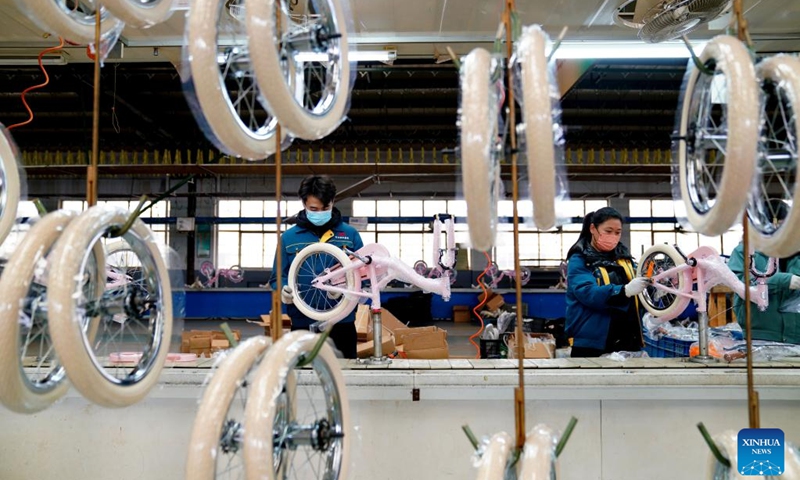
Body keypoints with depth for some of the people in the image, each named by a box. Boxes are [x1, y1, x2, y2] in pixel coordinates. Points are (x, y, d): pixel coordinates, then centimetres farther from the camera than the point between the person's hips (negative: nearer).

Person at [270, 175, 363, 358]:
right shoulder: (288, 238, 4)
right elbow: (278, 277, 5)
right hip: (303, 324, 0)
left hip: (342, 323, 0)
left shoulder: (350, 234, 4)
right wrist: (284, 291, -17)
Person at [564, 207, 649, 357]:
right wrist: (625, 290, -34)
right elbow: (587, 293, -22)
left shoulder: (623, 255, 13)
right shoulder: (579, 260, -6)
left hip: (627, 340, 6)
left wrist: (647, 283, -5)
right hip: (592, 343, -6)